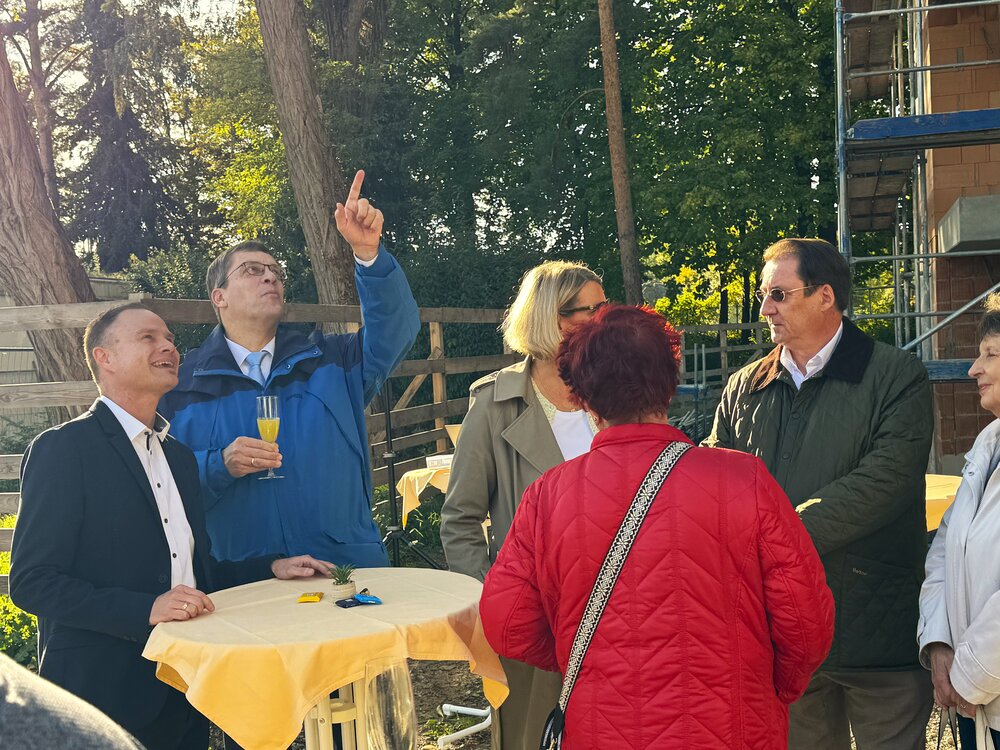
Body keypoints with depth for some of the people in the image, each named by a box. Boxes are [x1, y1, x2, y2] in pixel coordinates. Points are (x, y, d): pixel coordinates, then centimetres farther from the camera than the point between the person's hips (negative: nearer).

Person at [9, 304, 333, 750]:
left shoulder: (180, 456, 14)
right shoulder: (62, 449, -10)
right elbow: (31, 582, -16)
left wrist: (271, 569, 5)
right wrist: (146, 609, -26)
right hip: (104, 693, -7)